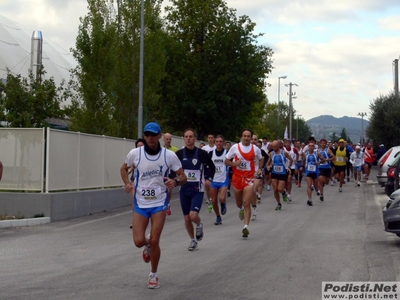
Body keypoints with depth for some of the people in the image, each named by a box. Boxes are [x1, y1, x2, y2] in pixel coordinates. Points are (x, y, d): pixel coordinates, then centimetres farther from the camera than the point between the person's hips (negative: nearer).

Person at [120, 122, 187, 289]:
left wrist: (175, 181, -25)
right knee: (139, 241, -8)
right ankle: (148, 245, 33)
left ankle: (154, 275, 19)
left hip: (159, 203, -1)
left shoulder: (169, 155, -8)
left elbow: (183, 177, -2)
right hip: (140, 204, 1)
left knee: (154, 241, -5)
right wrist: (127, 183, -6)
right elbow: (124, 168, 13)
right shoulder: (135, 153, -6)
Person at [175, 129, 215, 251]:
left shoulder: (202, 153, -7)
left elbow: (212, 167, 8)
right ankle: (193, 240, 29)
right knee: (187, 219, 7)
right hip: (184, 189, 3)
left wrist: (209, 179, -4)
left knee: (193, 215, -19)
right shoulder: (179, 154, -2)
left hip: (197, 189, -3)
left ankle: (199, 225, 17)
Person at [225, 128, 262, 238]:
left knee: (247, 203, -12)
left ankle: (246, 227, -13)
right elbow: (226, 161, 2)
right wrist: (234, 163, -17)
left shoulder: (255, 149, -2)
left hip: (249, 178, -2)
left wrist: (260, 169, 0)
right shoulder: (235, 147, -4)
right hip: (237, 177, 2)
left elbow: (260, 159, 18)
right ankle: (241, 209, 55)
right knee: (239, 203, 18)